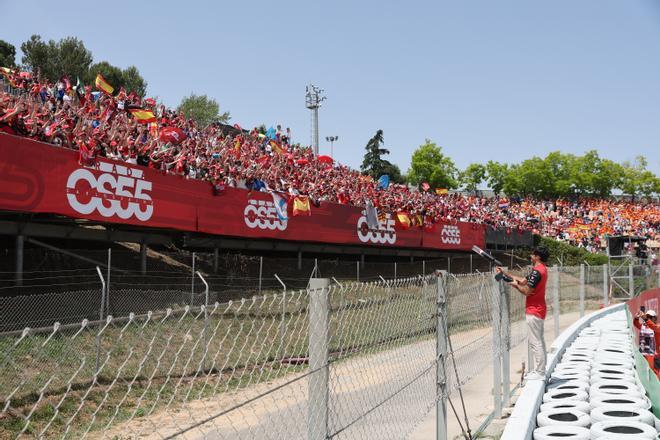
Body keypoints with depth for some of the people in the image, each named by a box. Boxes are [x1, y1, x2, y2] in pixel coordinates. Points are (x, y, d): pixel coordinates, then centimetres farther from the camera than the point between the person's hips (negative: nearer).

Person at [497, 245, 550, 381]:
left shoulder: (537, 271, -19)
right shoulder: (541, 269, 14)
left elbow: (527, 291, -22)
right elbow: (523, 280, 19)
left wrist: (516, 285, -6)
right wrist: (505, 273, 18)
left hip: (534, 311, -11)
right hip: (538, 310, 11)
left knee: (535, 342, -7)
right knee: (539, 341, 15)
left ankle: (539, 373, -3)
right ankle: (540, 370, 23)